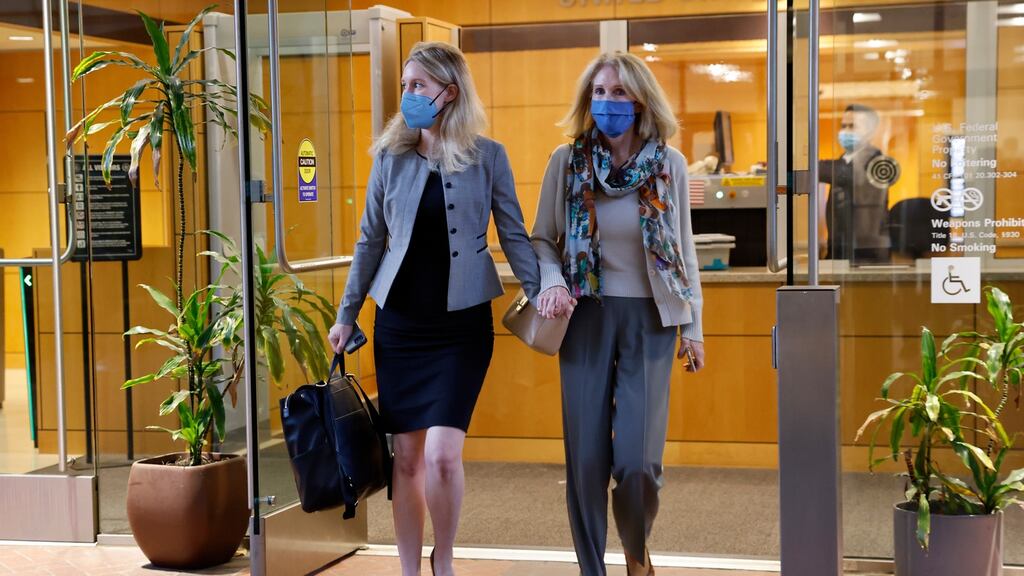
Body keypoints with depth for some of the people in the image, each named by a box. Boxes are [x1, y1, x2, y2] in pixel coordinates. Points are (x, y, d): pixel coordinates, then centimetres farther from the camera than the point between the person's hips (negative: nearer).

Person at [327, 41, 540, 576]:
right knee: (406, 458, 5)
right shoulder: (390, 157, 3)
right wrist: (347, 314, 10)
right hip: (399, 322, 2)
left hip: (462, 325, -2)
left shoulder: (487, 156, -2)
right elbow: (370, 242, 10)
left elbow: (514, 235, 1)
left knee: (441, 455, -12)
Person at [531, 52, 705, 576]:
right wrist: (552, 282, -15)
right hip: (586, 316, 1)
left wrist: (692, 326, 8)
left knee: (637, 460, -8)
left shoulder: (669, 164, -1)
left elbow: (684, 249, 7)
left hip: (649, 319, -1)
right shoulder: (566, 161, -2)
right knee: (586, 458, 1)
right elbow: (542, 239, 6)